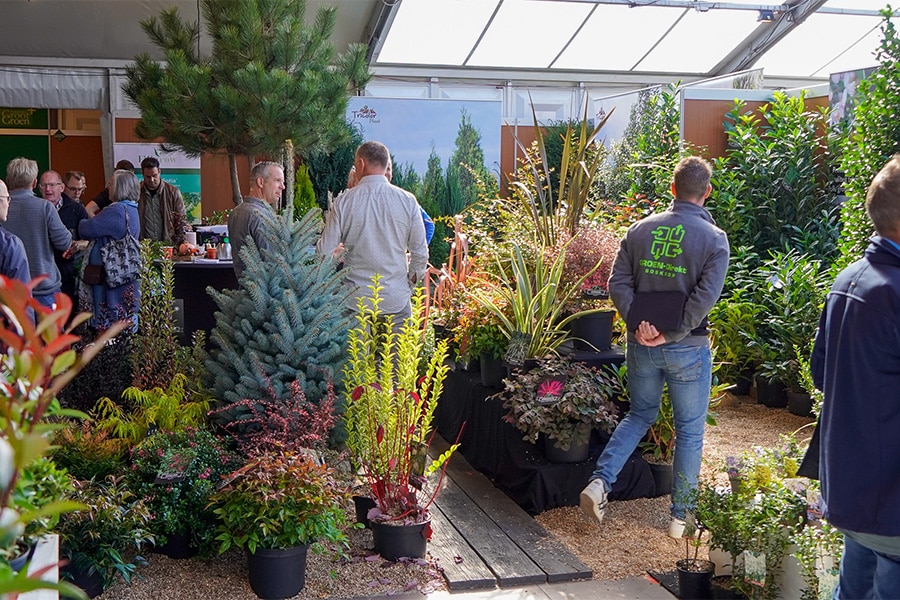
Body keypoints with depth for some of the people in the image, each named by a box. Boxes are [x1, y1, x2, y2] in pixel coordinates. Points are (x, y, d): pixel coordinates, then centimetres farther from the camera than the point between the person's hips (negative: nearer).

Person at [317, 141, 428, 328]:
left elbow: (325, 251, -6)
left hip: (355, 300, -1)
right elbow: (420, 252, 0)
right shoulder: (407, 200, -4)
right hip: (397, 299, 1)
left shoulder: (344, 201, -7)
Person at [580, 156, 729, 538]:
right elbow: (705, 297, -17)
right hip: (688, 349, -3)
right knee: (689, 432, 11)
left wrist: (638, 324, -8)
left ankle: (600, 480, 5)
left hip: (641, 345, 4)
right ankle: (681, 517, 19)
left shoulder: (641, 229, 3)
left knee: (640, 414, 22)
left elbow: (618, 283, -3)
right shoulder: (713, 238, -7)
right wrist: (673, 334, -13)